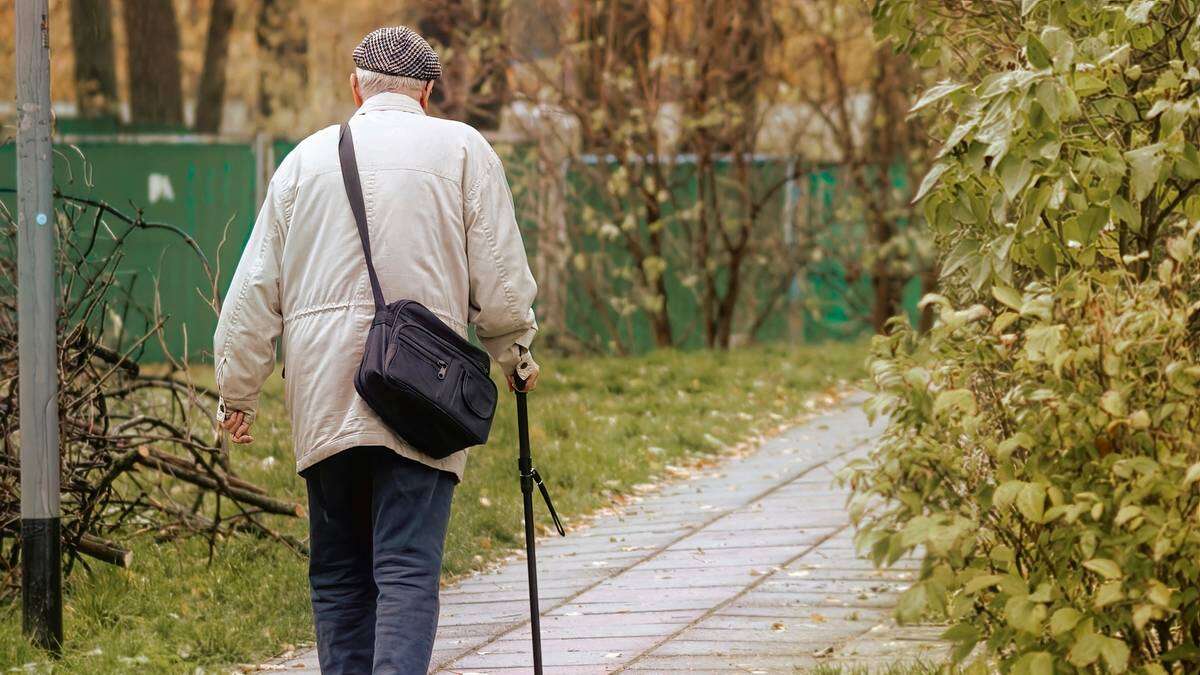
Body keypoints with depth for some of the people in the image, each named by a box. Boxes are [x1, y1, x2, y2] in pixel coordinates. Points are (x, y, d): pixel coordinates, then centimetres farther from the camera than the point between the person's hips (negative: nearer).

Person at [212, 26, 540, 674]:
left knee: (338, 575, 12)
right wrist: (516, 356, 18)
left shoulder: (307, 157, 12)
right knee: (408, 571, -9)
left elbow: (254, 288, 12)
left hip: (322, 400, 3)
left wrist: (237, 393, 19)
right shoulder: (462, 150, 4)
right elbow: (501, 280, 1)